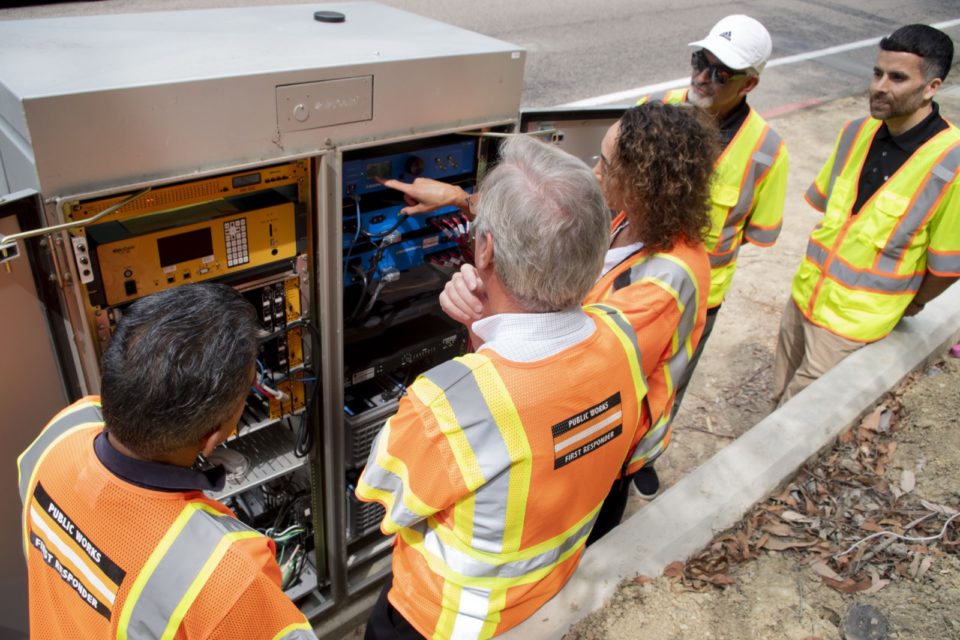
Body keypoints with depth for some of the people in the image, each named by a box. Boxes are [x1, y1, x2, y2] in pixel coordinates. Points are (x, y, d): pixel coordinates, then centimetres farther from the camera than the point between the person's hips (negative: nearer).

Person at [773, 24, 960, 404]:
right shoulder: (856, 132, -4)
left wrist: (909, 307, 3)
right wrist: (827, 256, 12)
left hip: (851, 321, -5)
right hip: (804, 293, 5)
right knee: (782, 396, 19)